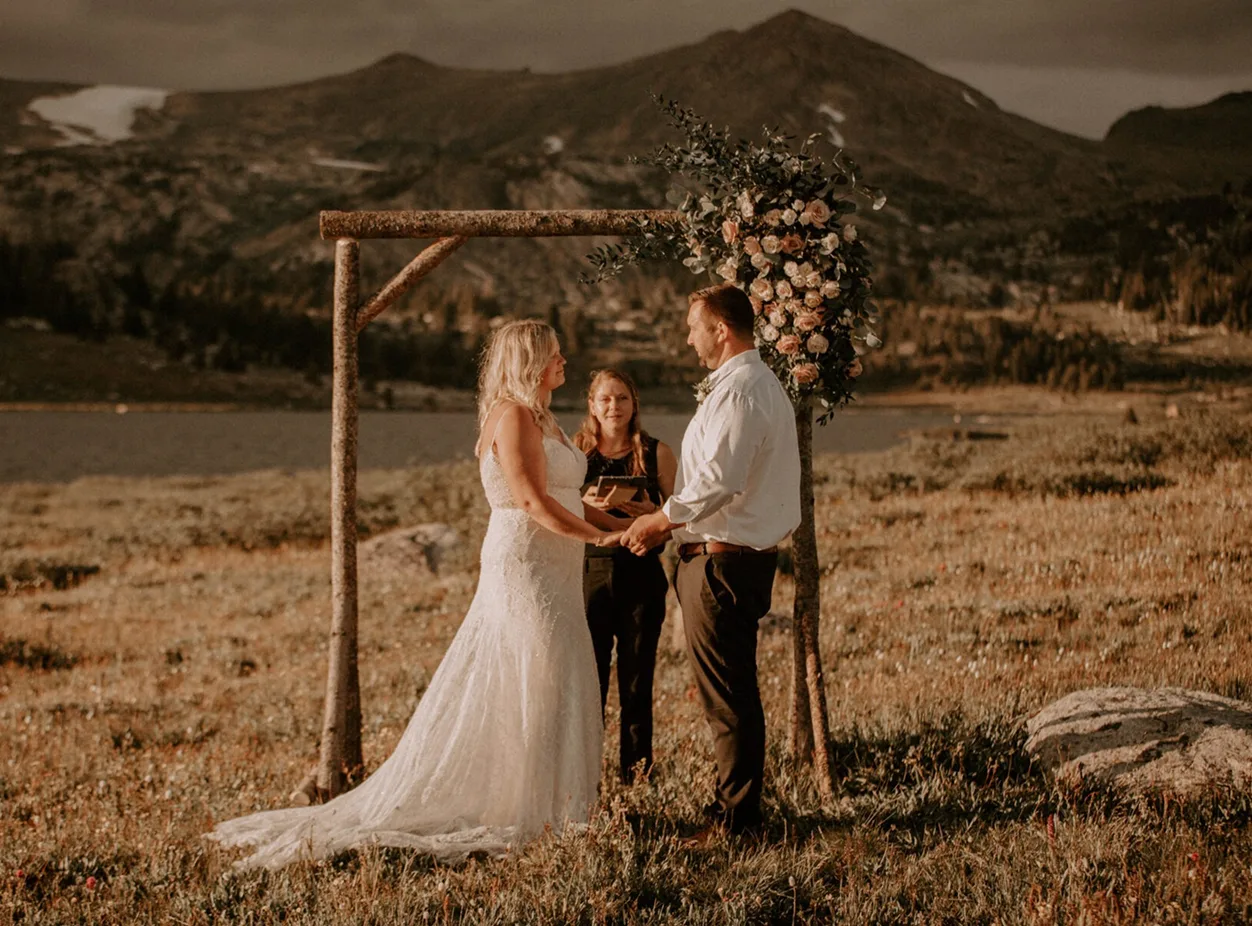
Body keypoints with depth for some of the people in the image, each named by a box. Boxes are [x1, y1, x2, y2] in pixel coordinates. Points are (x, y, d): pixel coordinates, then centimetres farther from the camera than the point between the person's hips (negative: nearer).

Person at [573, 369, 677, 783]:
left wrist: (652, 513, -16)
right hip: (589, 574, 0)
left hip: (642, 577, 0)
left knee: (637, 677, 4)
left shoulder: (657, 453, 4)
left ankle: (637, 771, 15)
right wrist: (584, 505, -15)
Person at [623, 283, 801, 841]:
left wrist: (659, 520, -11)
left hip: (722, 561, -11)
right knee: (735, 693, 17)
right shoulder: (762, 383, 16)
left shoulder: (738, 391, -17)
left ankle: (735, 819, 3)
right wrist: (670, 521, 16)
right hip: (746, 555, 11)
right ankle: (737, 806, 27)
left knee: (726, 697, -4)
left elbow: (718, 481, -24)